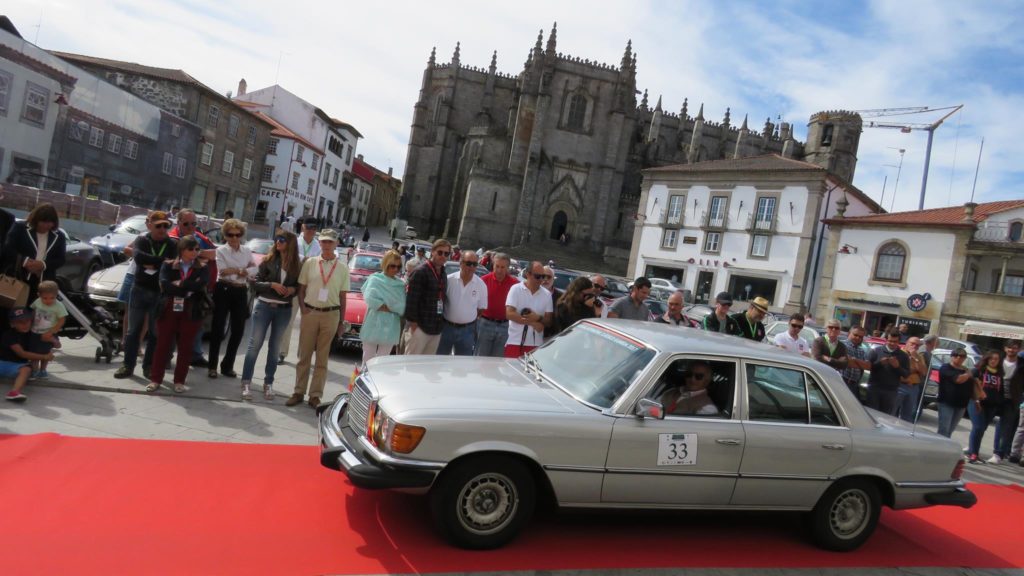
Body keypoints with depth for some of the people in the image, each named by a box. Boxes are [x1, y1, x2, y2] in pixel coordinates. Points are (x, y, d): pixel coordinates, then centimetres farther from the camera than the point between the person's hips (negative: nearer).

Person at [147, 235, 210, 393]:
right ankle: (155, 379, 12)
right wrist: (188, 289, -13)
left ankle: (179, 381, 14)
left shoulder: (202, 268, 5)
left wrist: (179, 284, -10)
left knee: (185, 347, 5)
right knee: (162, 345, 3)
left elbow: (201, 286, -13)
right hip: (168, 311, 0)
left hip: (191, 313, 0)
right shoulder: (168, 265, 6)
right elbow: (165, 285, -10)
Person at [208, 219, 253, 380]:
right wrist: (242, 270, -14)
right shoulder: (221, 250, 0)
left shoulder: (247, 251, 10)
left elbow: (252, 271, -1)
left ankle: (227, 365, 17)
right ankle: (212, 366, 8)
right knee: (218, 328, 0)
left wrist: (233, 271, -14)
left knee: (238, 330, 5)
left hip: (241, 292, 4)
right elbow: (222, 271, -15)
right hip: (224, 290, -3)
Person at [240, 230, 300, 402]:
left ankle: (268, 383, 19)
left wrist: (293, 289, -12)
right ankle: (246, 382, 6)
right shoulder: (268, 260, -1)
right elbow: (255, 283, -2)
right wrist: (272, 285, -17)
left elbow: (299, 286, 9)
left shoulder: (297, 265, 1)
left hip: (284, 310, 1)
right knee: (254, 344, -1)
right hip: (264, 306, -1)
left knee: (274, 347, 9)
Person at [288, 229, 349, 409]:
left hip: (331, 315, 0)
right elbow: (301, 289, 8)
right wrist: (303, 309, -6)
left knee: (322, 358, 5)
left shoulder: (343, 269, 4)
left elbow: (342, 297, 6)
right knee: (304, 355, 6)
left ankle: (315, 395, 12)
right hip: (310, 312, 0)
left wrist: (342, 322, 5)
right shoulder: (309, 263, 4)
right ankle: (299, 392, 16)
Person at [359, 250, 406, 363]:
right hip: (373, 326, -1)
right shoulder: (375, 279, 1)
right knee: (368, 359, 6)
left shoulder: (401, 284, 4)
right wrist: (390, 307, -9)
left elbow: (402, 307, -6)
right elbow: (369, 299, -11)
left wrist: (380, 305, -9)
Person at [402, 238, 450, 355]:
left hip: (436, 328, 8)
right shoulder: (420, 272, -10)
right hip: (419, 327, -7)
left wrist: (441, 322, 12)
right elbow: (411, 300, -14)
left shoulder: (443, 275, 14)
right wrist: (413, 323, -17)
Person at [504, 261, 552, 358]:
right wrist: (533, 323, -11)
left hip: (536, 344, 2)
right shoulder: (516, 289, -1)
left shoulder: (547, 294, 7)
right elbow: (510, 314, -10)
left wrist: (538, 318, -15)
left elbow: (548, 321, 7)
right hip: (515, 342, -2)